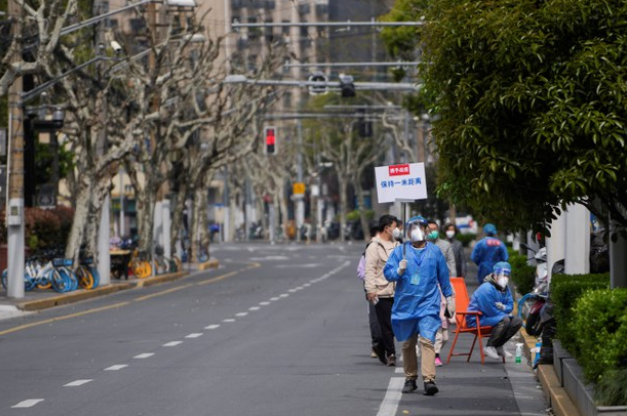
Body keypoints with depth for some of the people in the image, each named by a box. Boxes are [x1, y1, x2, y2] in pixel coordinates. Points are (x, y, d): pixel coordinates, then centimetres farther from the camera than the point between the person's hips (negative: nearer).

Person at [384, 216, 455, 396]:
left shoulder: (435, 252, 7)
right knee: (408, 344, 10)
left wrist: (449, 297, 20)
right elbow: (388, 272, 0)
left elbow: (443, 276, 16)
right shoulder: (400, 251, 4)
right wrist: (399, 271, -21)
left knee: (427, 340, -16)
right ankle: (410, 378, 23)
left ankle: (429, 379, -24)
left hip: (428, 305, -2)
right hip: (406, 305, 2)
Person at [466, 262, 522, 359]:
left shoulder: (505, 289, 9)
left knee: (517, 321, 0)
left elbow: (510, 306, 8)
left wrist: (503, 307, -17)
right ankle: (490, 347, -18)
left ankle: (498, 346, 4)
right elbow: (491, 311, -22)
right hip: (477, 320, -10)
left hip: (494, 317, 10)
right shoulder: (487, 289, -21)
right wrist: (506, 314, -8)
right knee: (504, 320, -31)